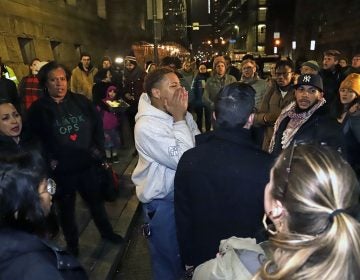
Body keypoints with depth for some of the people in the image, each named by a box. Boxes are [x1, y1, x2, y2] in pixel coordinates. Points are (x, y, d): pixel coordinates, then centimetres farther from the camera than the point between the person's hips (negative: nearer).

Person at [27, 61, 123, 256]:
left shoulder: (80, 101, 1)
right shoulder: (38, 109, -7)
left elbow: (98, 124, 6)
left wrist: (98, 148, -3)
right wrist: (49, 162, -16)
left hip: (86, 164, 3)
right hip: (61, 170, -2)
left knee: (96, 200, 20)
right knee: (66, 209, 17)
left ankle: (106, 232, 43)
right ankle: (72, 245, 38)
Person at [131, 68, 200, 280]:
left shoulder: (182, 115, -2)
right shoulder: (147, 126, -25)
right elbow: (185, 160, -28)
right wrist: (179, 120, -24)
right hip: (163, 202, -7)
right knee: (169, 259, 16)